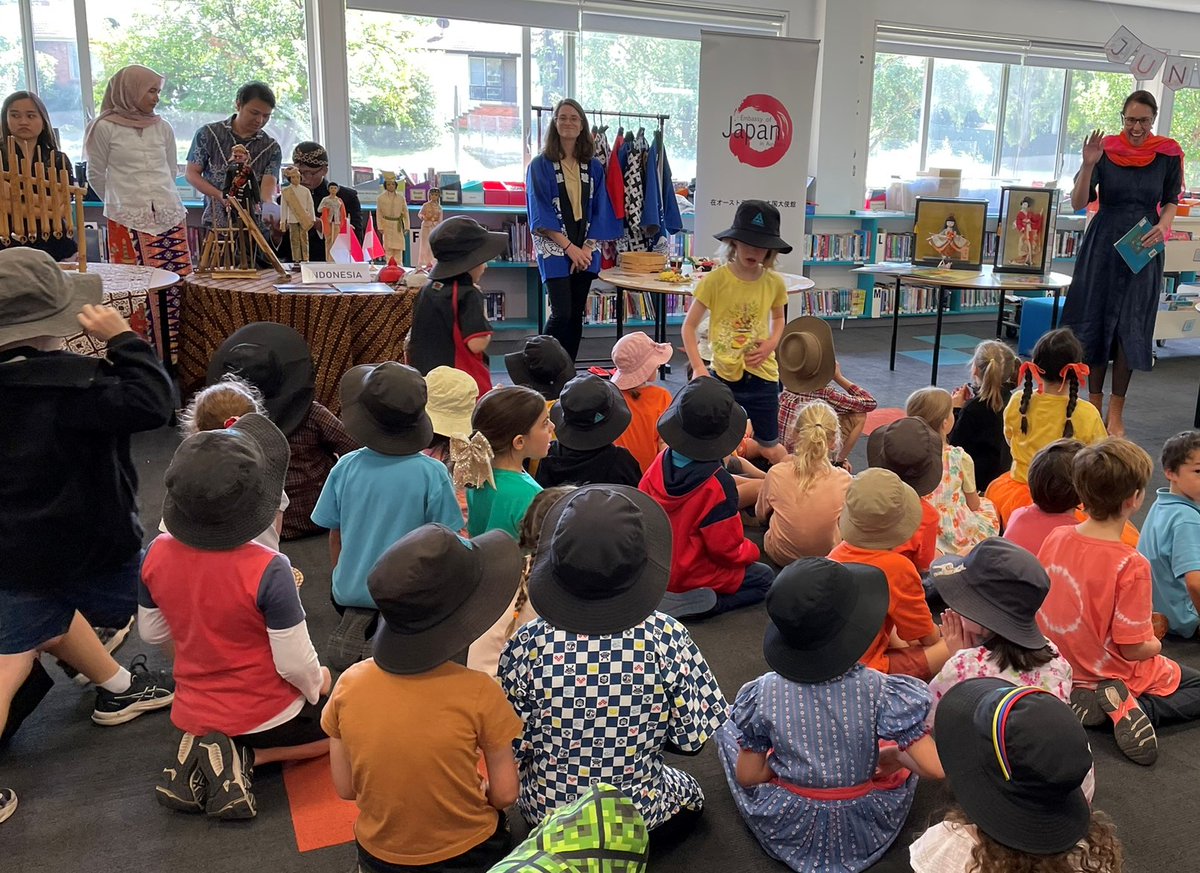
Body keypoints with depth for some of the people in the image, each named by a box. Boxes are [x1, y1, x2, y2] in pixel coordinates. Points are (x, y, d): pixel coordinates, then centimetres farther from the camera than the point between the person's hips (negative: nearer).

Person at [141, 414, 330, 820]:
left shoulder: (156, 554, -14)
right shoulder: (267, 570, -31)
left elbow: (152, 633, 2)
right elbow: (295, 664, -23)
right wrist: (318, 684, -1)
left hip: (194, 713, 6)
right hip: (265, 716, -5)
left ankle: (199, 751, 6)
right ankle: (245, 757, 0)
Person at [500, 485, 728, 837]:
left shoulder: (527, 646, -23)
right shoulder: (667, 639, -24)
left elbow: (512, 753, -13)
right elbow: (691, 740, -13)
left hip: (547, 812, 2)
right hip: (642, 813, -2)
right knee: (691, 795, 32)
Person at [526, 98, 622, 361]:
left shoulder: (594, 167, 11)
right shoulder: (540, 165, 0)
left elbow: (599, 211, 8)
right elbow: (540, 212, -6)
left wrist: (587, 247, -6)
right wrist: (569, 247, -13)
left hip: (585, 250, 4)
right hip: (554, 249, -4)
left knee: (577, 315, 5)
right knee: (562, 314, -12)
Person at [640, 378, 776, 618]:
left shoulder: (662, 461, -11)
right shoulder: (718, 484, -29)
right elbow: (728, 548, -21)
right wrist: (751, 551, 2)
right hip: (692, 575, -7)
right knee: (764, 578, 11)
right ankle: (693, 603, -10)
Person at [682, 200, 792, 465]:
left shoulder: (774, 283, -3)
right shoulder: (715, 280, -12)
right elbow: (689, 326, -7)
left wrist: (772, 343, -4)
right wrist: (698, 367, -18)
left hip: (762, 374, 2)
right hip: (723, 374, -2)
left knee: (770, 450, 11)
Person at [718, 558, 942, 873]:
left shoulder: (764, 694, -19)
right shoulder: (880, 691, -23)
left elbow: (747, 776, -10)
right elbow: (936, 768, -23)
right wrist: (895, 755, -2)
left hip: (785, 828, 0)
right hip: (865, 835, 0)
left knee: (729, 725, 22)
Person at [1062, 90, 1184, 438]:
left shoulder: (1168, 154, -1)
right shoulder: (1105, 149, -5)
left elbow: (1171, 201, 9)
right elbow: (1079, 203, -7)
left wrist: (1163, 226, -11)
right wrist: (1088, 165, -22)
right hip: (1102, 244, 0)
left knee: (1130, 328, 1)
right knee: (1096, 321, 4)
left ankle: (1116, 413, 9)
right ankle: (1094, 405, 17)